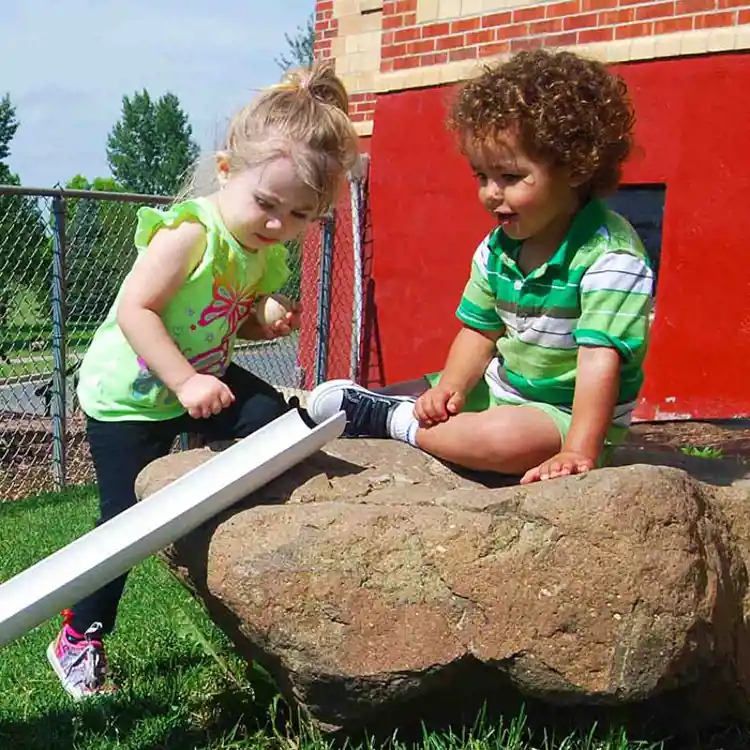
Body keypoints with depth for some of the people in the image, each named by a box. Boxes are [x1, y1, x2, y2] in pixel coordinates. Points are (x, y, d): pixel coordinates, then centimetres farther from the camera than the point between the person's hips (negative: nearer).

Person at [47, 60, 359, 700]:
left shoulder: (268, 253, -2)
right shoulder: (189, 233, -27)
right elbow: (135, 311, -30)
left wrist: (271, 327, -10)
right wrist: (185, 382, -35)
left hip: (204, 378, 7)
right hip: (130, 395, -7)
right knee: (126, 518, -1)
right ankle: (78, 642, 17)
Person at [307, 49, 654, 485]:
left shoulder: (611, 255, -23)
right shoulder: (497, 248, 1)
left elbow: (600, 360, -29)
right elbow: (480, 331, 6)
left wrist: (578, 453, -35)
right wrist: (450, 387, -12)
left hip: (567, 412, -8)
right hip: (500, 389, 8)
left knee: (505, 437, -33)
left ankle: (396, 421, -15)